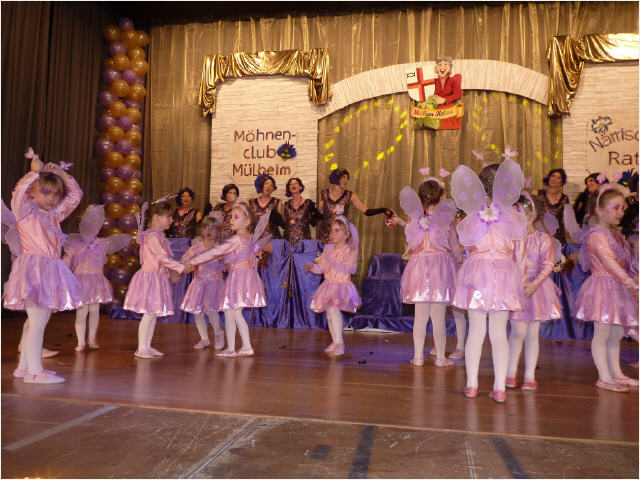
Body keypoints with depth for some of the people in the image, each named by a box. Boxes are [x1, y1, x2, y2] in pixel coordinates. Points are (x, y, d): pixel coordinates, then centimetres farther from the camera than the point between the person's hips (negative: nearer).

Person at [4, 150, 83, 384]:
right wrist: (35, 171, -11)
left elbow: (75, 195, 21)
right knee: (37, 320, -10)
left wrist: (61, 173, 13)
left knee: (38, 320, 12)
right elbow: (19, 192, -22)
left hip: (51, 271, 8)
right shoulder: (25, 211, -1)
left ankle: (23, 366, 21)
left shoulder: (55, 214, 17)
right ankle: (34, 371, -5)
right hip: (33, 269, -8)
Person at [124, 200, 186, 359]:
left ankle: (147, 346, 20)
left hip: (158, 278, 10)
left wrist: (171, 272, 17)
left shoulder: (158, 235, 15)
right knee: (149, 314, -5)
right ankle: (141, 348, 3)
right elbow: (163, 258, -23)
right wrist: (181, 267, -22)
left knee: (154, 313, 12)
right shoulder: (152, 236, -17)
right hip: (149, 278, -10)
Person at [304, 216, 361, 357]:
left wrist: (332, 262, -26)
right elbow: (321, 268, 7)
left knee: (333, 308, -26)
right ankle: (335, 342, 31)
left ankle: (339, 343, -19)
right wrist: (312, 267, -12)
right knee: (329, 314, 13)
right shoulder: (328, 248, 7)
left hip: (342, 285, -6)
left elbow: (348, 269, -21)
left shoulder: (349, 251, -9)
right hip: (328, 285, 6)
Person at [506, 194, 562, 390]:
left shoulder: (543, 238, -2)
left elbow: (548, 265, -7)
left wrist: (534, 284, -20)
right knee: (518, 331, -2)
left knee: (532, 333, 6)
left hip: (536, 287, 0)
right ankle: (511, 373, 12)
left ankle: (529, 376, 15)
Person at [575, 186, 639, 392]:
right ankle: (604, 377, 5)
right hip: (603, 289, -9)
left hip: (618, 289, 9)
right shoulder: (597, 235, -15)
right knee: (602, 334, -2)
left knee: (617, 334, 16)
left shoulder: (615, 235, 16)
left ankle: (616, 373, 27)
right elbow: (611, 265, -21)